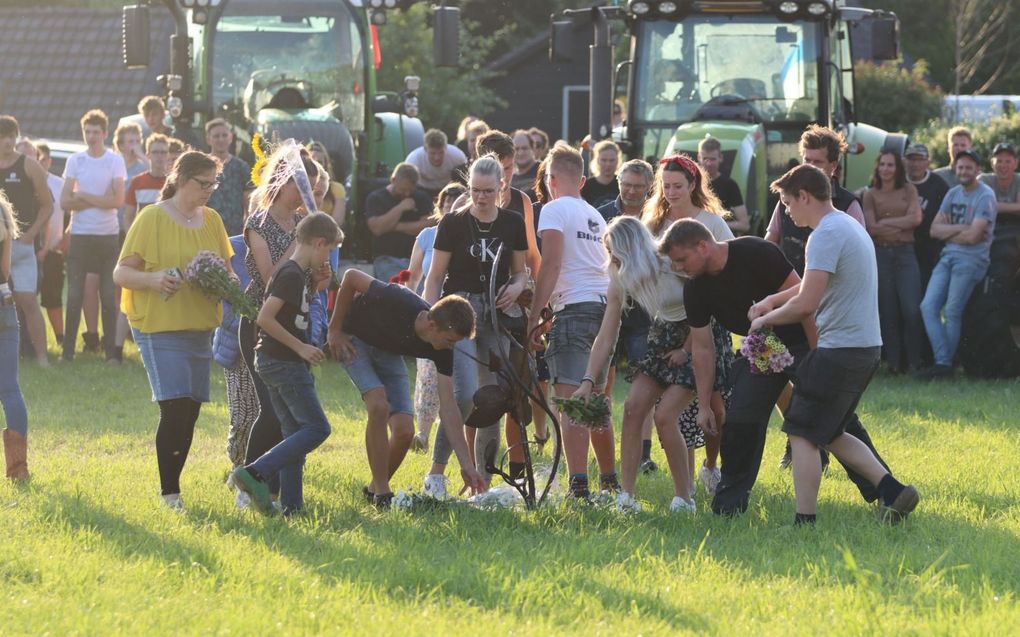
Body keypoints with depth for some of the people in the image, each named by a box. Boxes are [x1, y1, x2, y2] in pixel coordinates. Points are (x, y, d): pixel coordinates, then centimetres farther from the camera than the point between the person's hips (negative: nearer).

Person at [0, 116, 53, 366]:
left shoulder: (29, 165, 0)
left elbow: (47, 205, 2)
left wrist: (31, 233, -8)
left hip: (21, 243, -3)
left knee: (27, 300, -8)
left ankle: (41, 356, -7)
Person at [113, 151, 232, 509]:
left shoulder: (211, 220, 10)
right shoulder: (152, 218, -7)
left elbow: (227, 271, 17)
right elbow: (121, 273, -8)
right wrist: (153, 279, -27)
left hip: (200, 327, 6)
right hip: (160, 327, -6)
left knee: (190, 410, 6)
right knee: (175, 407, -14)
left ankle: (173, 485, 17)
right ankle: (169, 493, -7)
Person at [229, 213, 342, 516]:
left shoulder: (295, 274, 14)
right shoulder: (291, 275, -16)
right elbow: (265, 318, -23)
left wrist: (314, 289, 16)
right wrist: (300, 347, -19)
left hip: (276, 363, 10)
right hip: (284, 363, -10)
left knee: (296, 433, 10)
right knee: (317, 428, -10)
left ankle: (291, 505, 8)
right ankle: (255, 473, -18)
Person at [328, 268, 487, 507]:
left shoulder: (442, 349, -22)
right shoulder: (397, 302, -38)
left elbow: (448, 408, -21)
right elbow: (351, 276, -23)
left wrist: (467, 465, -25)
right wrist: (335, 330, -16)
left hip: (388, 352, 5)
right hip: (354, 338, -5)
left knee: (404, 432, -10)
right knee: (379, 406, -28)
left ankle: (374, 488, 15)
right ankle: (381, 495, -19)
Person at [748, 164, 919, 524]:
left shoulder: (827, 235, -16)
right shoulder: (850, 227, 17)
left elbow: (805, 304, -22)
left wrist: (766, 319, -7)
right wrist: (772, 301, 22)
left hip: (839, 351, -10)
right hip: (867, 346, 10)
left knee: (802, 433, -3)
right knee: (830, 433, 18)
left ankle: (805, 522, -5)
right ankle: (891, 490, 8)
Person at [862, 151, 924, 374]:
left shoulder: (909, 190, 9)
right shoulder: (871, 195, 8)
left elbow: (916, 218, -4)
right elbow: (871, 228, -3)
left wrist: (886, 222, -4)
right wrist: (902, 224, -6)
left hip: (905, 253, -1)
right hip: (880, 253, 1)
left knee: (912, 310, -11)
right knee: (888, 311, 1)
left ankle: (913, 362, -4)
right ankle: (894, 362, 6)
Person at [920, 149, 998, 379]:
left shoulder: (985, 196, -6)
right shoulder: (953, 193, 16)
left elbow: (973, 236, -16)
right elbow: (935, 230, 8)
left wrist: (948, 232, 0)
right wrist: (960, 228, -8)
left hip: (971, 259, -7)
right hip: (947, 257, 7)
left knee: (952, 312, -10)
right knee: (929, 306, -5)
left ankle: (945, 363, -2)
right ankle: (942, 361, -8)